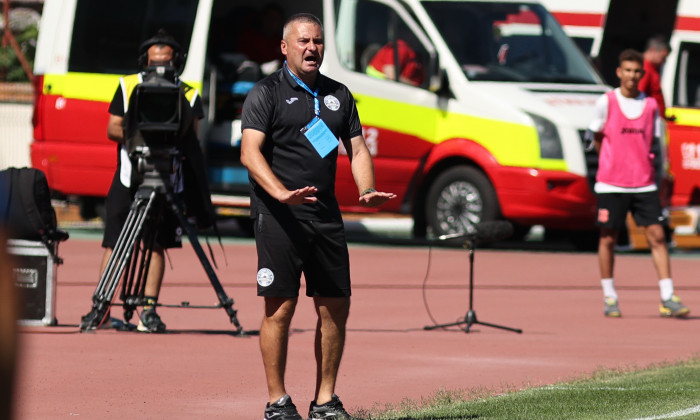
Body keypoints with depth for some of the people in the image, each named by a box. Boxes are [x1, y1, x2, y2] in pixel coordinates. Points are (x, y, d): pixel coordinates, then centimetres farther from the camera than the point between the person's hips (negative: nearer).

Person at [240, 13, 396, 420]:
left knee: (336, 307, 5)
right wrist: (281, 193, -28)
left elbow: (357, 148, 17)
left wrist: (367, 191, -4)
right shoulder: (267, 93, -1)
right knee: (280, 307, -6)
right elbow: (250, 152, -12)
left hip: (327, 215, 6)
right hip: (279, 217, -6)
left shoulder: (338, 94, 16)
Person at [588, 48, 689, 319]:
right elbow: (597, 138, 8)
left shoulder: (650, 105, 6)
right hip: (611, 184, -2)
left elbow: (653, 142, 14)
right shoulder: (606, 102, -3)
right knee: (608, 238, 2)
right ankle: (609, 298, 14)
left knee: (657, 235, -5)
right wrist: (613, 163, 9)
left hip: (644, 183, 2)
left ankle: (668, 299, -5)